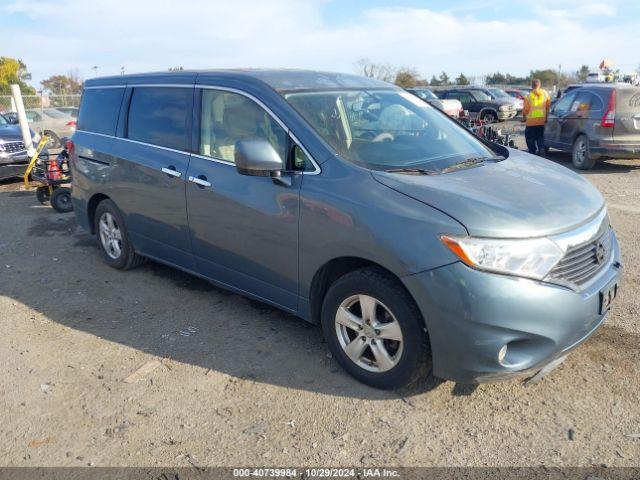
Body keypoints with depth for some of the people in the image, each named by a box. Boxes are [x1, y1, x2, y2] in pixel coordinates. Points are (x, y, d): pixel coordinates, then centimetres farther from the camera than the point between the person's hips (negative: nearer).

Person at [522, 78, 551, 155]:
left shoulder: (528, 97, -12)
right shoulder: (545, 94, 0)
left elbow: (525, 109, -8)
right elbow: (548, 106, 7)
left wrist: (524, 117, 10)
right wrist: (546, 117, 18)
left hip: (531, 121, -4)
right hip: (541, 121, 4)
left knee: (530, 137, 9)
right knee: (540, 136, 18)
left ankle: (532, 151, 9)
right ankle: (541, 147, -2)